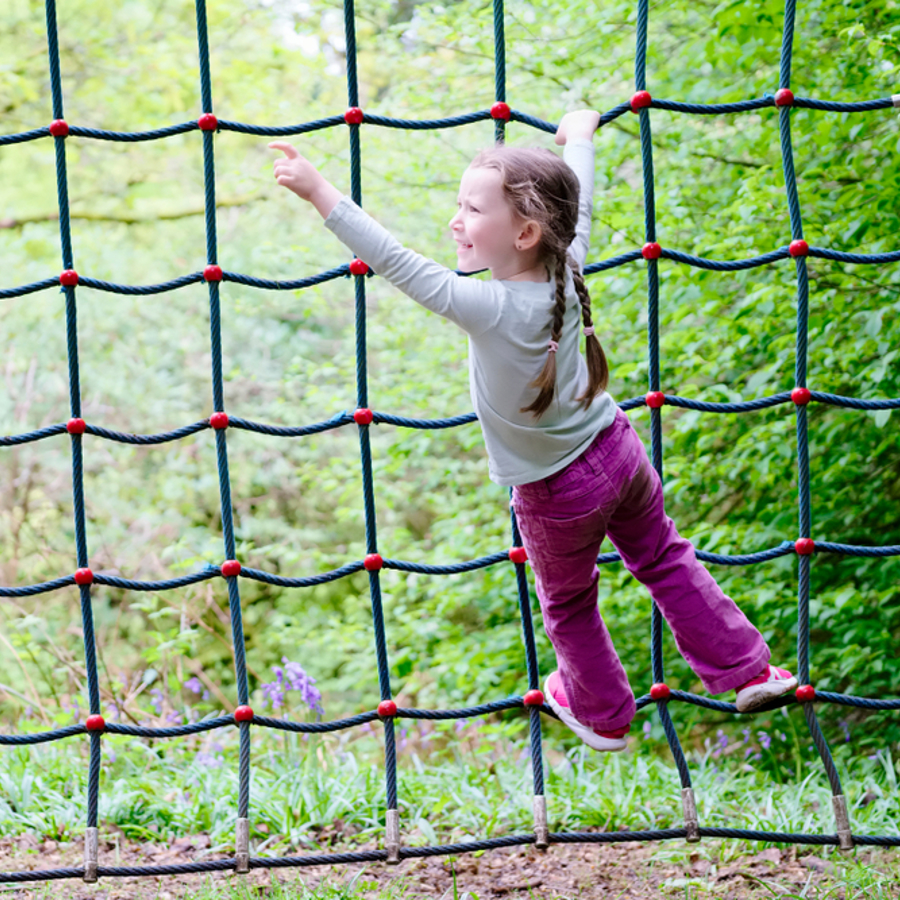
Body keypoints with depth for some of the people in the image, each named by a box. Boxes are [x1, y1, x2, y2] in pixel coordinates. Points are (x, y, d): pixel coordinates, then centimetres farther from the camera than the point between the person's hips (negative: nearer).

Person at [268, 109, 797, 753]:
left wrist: (320, 192, -38)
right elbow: (579, 204, 4)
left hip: (557, 495, -5)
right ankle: (746, 670, 30)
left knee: (568, 605, 21)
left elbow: (396, 263, -36)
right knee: (664, 560, 25)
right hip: (617, 451, 5)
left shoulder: (489, 308, -33)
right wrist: (579, 138, 22)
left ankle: (602, 713, 41)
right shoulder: (566, 269, -16)